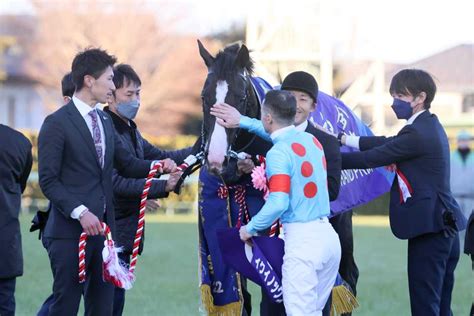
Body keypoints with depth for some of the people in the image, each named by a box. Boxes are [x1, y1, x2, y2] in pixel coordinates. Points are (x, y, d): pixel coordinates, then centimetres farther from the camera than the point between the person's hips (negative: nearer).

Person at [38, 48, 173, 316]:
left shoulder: (104, 120, 16)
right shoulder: (57, 123, -8)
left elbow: (126, 164, 20)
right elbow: (48, 180, -12)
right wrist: (80, 212, -21)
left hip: (103, 227, 8)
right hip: (70, 231, -8)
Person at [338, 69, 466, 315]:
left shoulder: (417, 134, -16)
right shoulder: (430, 126, 15)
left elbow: (371, 158, -14)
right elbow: (389, 144, 14)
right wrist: (344, 139, 10)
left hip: (429, 229, -10)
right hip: (445, 227, 10)